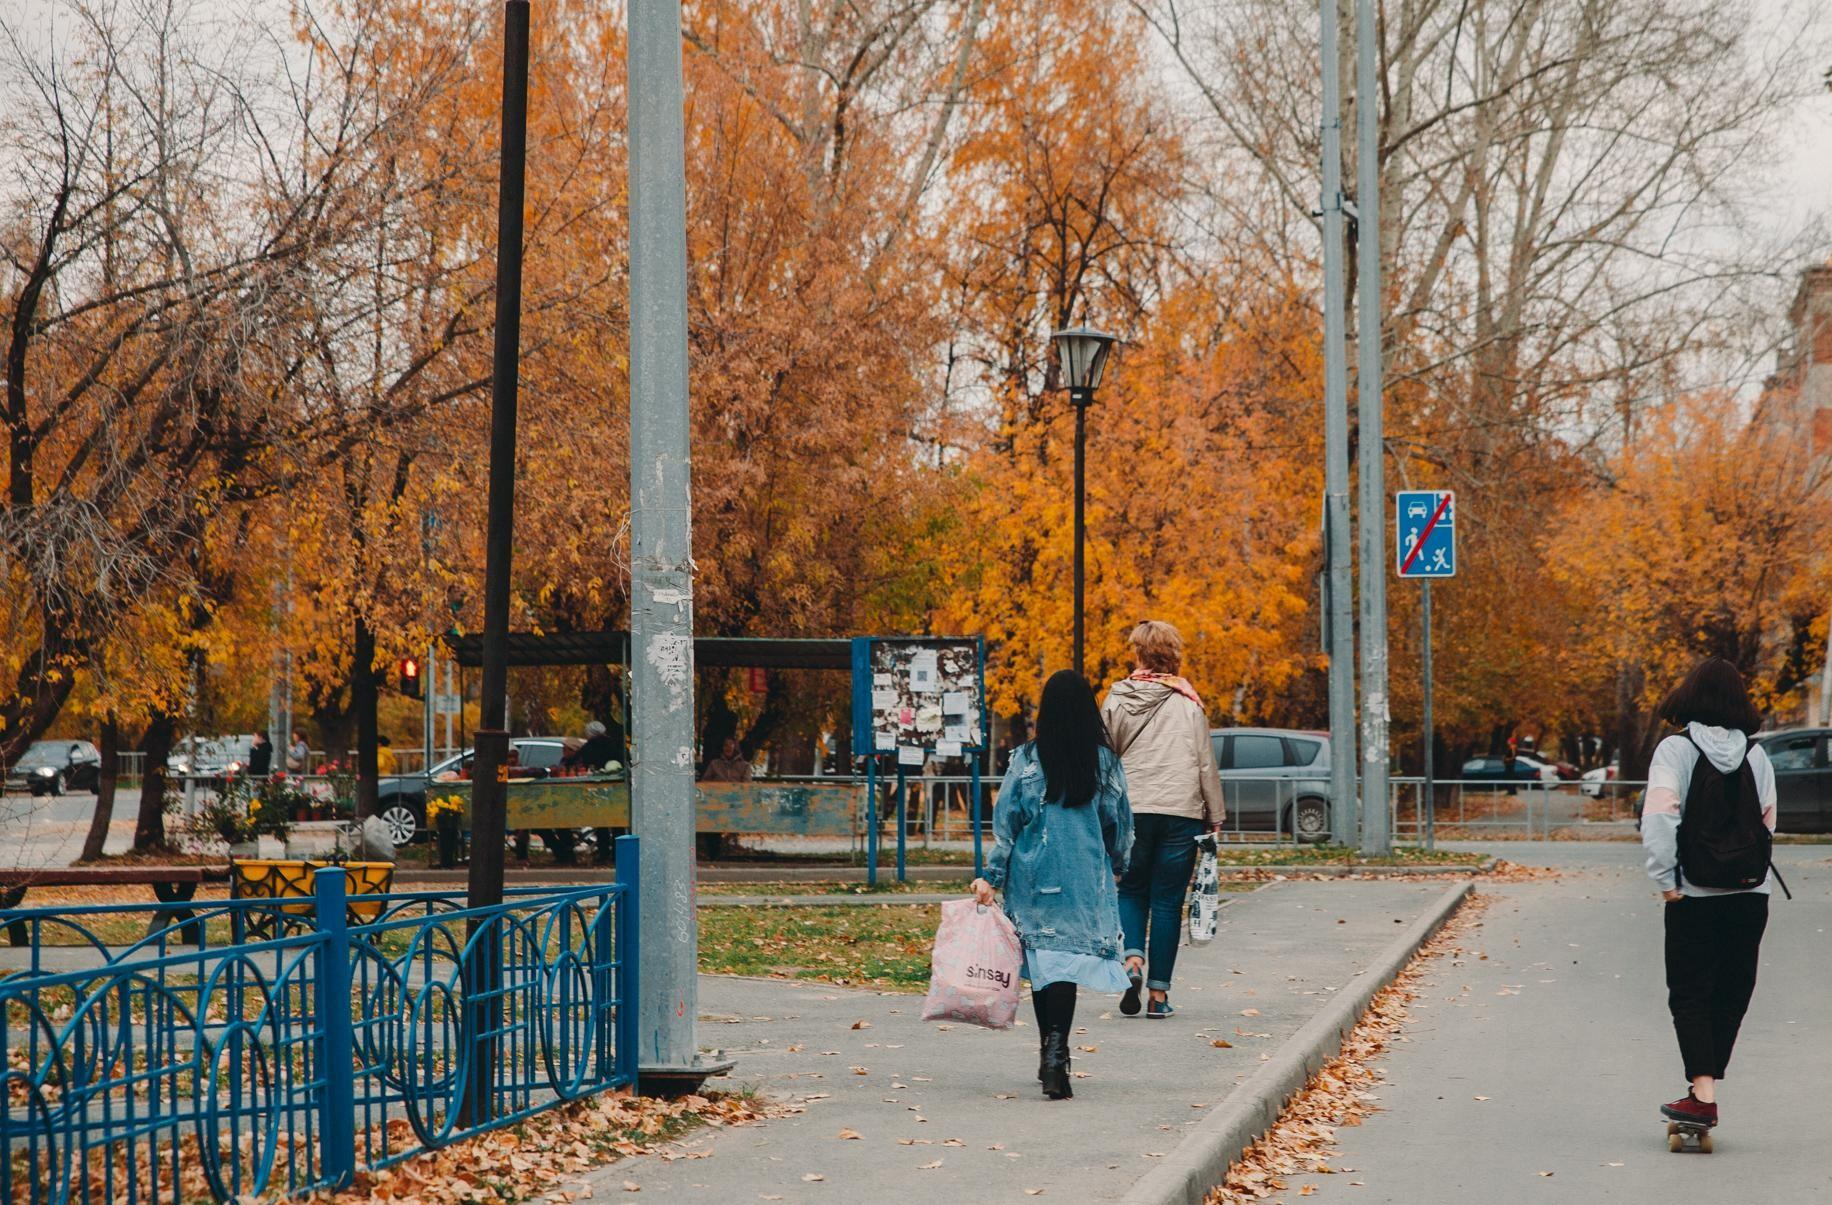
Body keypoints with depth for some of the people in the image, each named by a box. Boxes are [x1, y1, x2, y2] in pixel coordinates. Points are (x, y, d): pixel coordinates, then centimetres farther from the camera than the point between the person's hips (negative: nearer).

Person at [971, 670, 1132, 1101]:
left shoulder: (1027, 759, -4)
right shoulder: (1105, 761, -1)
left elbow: (1006, 822, -4)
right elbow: (1120, 823, 7)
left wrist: (992, 877, 1)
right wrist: (1117, 866, 25)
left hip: (1033, 877, 0)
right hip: (1085, 879, 0)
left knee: (1041, 958, 12)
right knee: (1067, 961, -2)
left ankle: (1050, 1056, 21)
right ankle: (1056, 1054, -20)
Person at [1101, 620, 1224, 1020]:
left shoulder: (1116, 701, 2)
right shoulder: (1187, 702, 0)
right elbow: (1206, 762, 2)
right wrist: (1215, 815, 10)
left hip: (1130, 811, 1)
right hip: (1181, 812, -1)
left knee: (1131, 890, 15)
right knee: (1168, 901, 5)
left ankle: (1132, 958, -11)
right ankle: (1159, 993, 4)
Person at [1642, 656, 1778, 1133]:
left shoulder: (1676, 748, -8)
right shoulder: (1756, 755, 4)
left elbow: (1659, 817, -16)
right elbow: (1768, 821, 4)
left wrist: (1665, 881, -10)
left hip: (1695, 896, -3)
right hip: (1751, 894, 3)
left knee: (1689, 994, 2)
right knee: (1732, 991, 14)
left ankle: (1702, 1094, -11)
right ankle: (1707, 1082, 19)